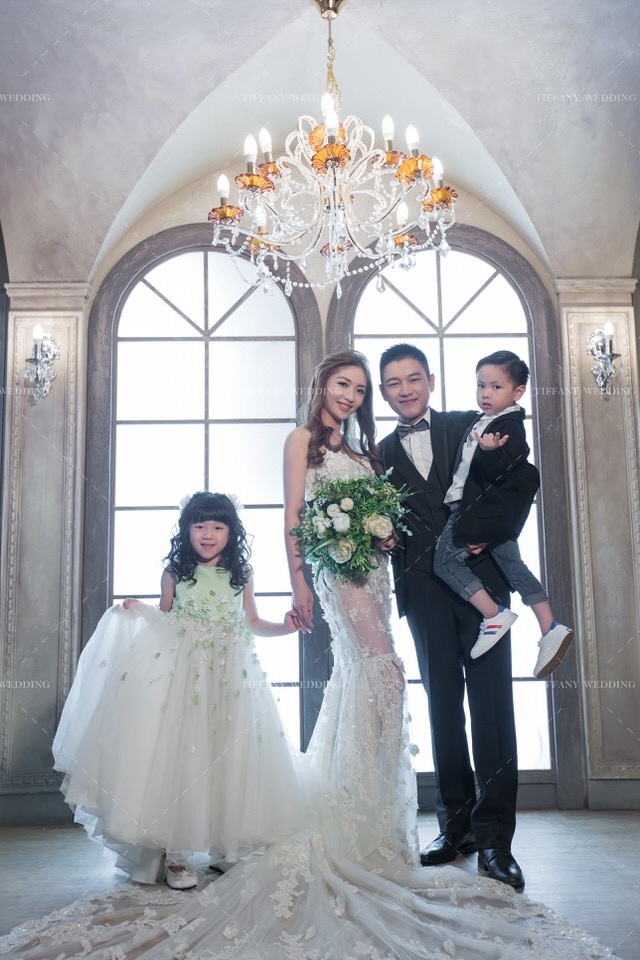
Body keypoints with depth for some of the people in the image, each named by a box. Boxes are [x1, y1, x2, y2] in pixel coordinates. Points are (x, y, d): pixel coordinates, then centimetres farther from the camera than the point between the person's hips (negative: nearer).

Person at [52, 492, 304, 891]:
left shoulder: (241, 575, 6)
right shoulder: (175, 572, 3)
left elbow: (252, 623, 14)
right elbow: (164, 619, 13)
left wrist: (284, 627, -1)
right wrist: (137, 611, -4)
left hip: (232, 675, 2)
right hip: (182, 673, -1)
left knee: (229, 759, 4)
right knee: (178, 754, -4)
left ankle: (228, 846, 19)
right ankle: (176, 854, 6)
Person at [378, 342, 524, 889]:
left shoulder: (471, 426, 11)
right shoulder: (381, 455, 16)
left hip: (480, 575, -2)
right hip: (425, 590, 2)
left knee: (490, 700, -6)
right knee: (443, 703, 6)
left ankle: (494, 835, -2)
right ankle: (455, 825, 15)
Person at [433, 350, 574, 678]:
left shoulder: (509, 426, -15)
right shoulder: (485, 423, 13)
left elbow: (496, 471, -27)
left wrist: (489, 451, -41)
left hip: (483, 512, -10)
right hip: (494, 513, 10)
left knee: (445, 561, -7)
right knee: (512, 566, 13)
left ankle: (495, 615, -3)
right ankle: (550, 629, 15)